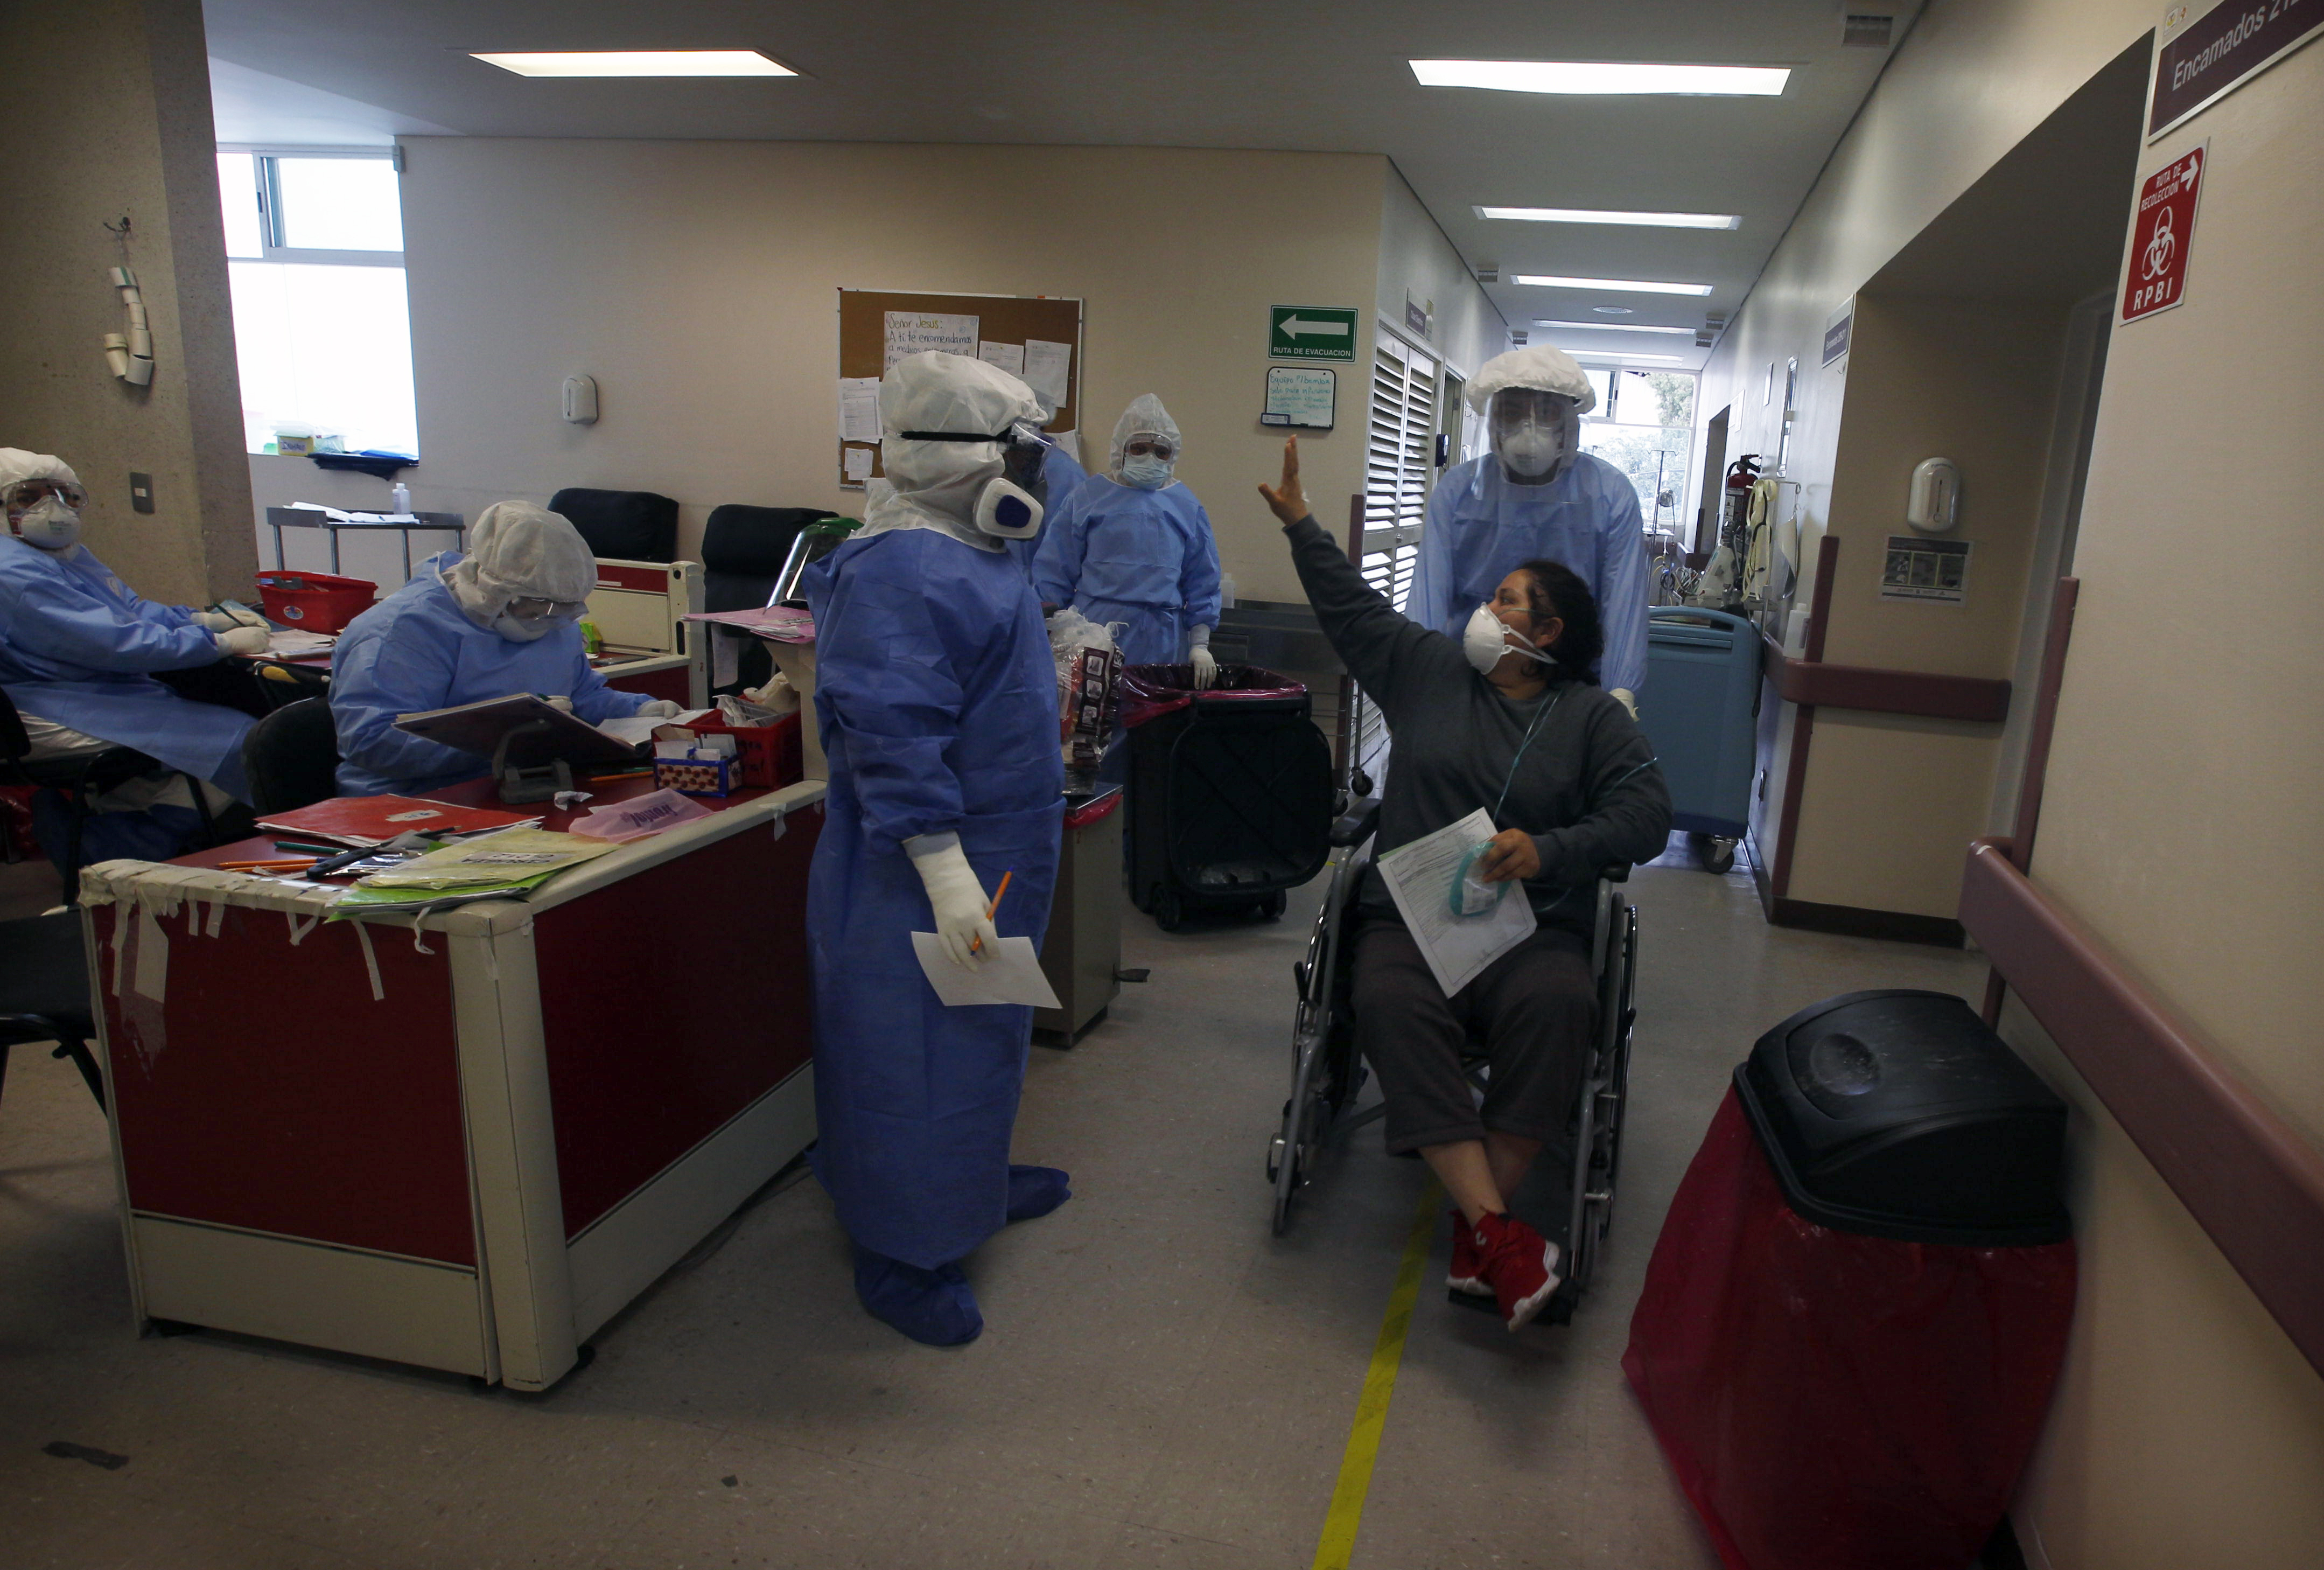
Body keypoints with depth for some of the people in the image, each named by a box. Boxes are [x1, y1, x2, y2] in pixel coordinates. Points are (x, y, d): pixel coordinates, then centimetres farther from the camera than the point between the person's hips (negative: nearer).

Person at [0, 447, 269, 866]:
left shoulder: (69, 553, 15)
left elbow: (130, 609, 25)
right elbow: (117, 644, -25)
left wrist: (201, 618, 8)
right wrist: (220, 643, -21)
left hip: (108, 690, 11)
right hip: (58, 718, -11)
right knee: (237, 739, -20)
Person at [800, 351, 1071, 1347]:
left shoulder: (960, 556, 12)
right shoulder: (903, 573, -23)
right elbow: (890, 728, -30)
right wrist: (942, 869, -32)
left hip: (993, 857, 11)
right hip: (927, 874, -11)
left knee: (977, 1036, 24)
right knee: (914, 1049, 1)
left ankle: (971, 1183, 43)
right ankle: (901, 1257, 16)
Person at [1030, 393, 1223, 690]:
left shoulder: (1187, 507, 10)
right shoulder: (1090, 497, 5)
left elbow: (1202, 585, 12)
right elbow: (1054, 573, 4)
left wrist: (1200, 645, 5)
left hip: (1161, 643, 2)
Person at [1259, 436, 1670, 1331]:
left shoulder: (1592, 716, 10)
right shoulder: (1425, 669, 16)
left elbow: (1646, 813, 0)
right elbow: (1350, 606, 23)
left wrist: (1548, 850, -15)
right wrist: (1299, 521, 24)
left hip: (1533, 926, -1)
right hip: (1409, 916, 1)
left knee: (1557, 1006, -35)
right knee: (1393, 1008, -33)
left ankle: (1475, 1221, -25)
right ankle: (1497, 1230, -35)